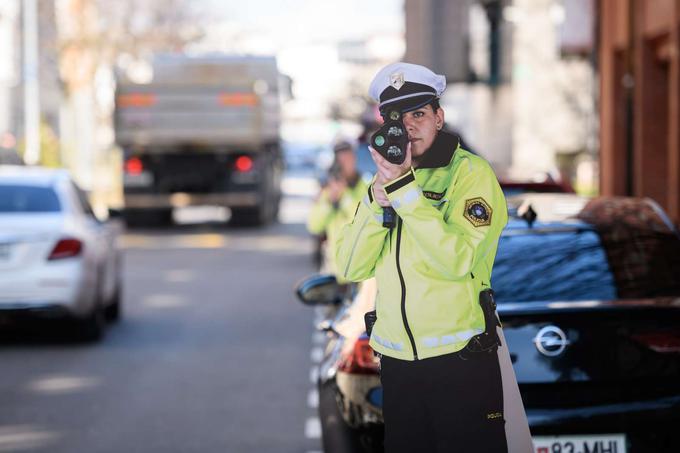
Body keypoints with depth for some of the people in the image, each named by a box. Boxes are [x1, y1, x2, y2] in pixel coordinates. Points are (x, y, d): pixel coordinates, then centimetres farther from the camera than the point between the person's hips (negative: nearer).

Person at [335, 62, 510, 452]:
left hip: (460, 359, -5)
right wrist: (377, 200, -14)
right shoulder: (386, 177, 11)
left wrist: (404, 190, -22)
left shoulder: (471, 172, -6)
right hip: (396, 359, 5)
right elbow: (351, 267, 0)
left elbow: (457, 260, -20)